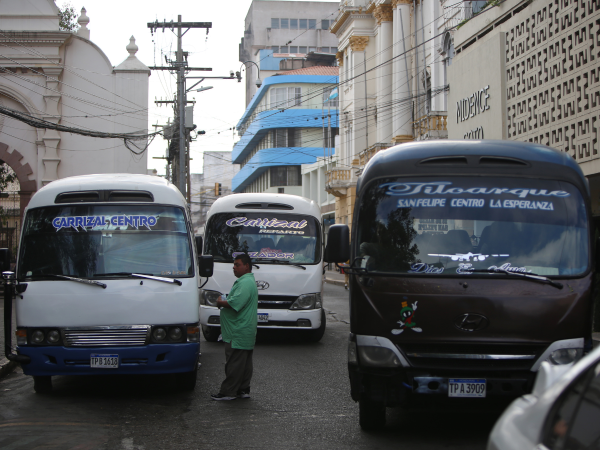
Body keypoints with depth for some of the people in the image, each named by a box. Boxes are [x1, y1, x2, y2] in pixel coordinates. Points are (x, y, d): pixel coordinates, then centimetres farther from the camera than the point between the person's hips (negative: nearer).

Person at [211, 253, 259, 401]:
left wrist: (220, 302, -9)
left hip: (238, 333, -11)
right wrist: (222, 302, 9)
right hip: (246, 333, 11)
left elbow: (234, 303, -26)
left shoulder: (245, 283, -18)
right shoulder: (247, 281, 19)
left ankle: (228, 392, -4)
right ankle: (243, 390, 17)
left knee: (234, 363, -7)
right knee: (244, 363, 13)